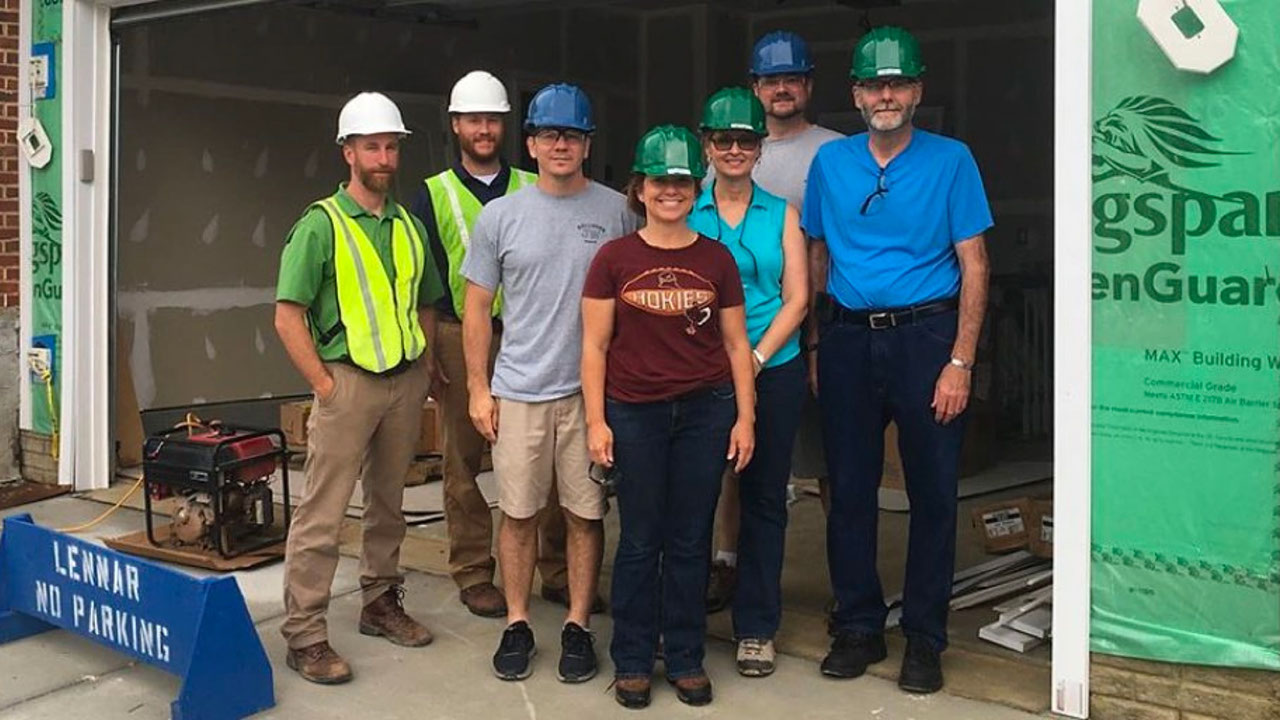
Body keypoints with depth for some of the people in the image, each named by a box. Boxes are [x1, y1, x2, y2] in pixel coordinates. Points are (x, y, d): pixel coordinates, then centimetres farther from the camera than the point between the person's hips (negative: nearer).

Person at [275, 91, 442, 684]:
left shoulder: (408, 225, 11)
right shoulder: (321, 224, -7)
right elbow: (288, 317, -10)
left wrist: (423, 367, 10)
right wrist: (324, 385, -13)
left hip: (405, 383, 6)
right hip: (348, 381, -6)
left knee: (388, 502, 16)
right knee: (323, 513, -5)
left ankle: (380, 603, 31)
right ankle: (305, 636, 2)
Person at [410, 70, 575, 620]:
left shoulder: (532, 191, 10)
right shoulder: (434, 195, 5)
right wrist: (427, 354, -4)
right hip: (460, 339, -1)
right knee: (463, 461, 4)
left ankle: (556, 568, 13)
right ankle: (473, 574, 15)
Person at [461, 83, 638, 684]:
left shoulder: (616, 211, 1)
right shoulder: (499, 216, 3)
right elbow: (477, 307, 7)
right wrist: (478, 387, 2)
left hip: (592, 390, 0)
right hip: (518, 390, 1)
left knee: (585, 513, 6)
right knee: (519, 513, 8)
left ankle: (578, 625, 19)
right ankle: (516, 624, 21)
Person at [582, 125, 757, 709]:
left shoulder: (716, 259, 5)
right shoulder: (614, 259, -1)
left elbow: (736, 343, 8)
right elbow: (595, 345, 0)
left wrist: (745, 417, 3)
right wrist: (596, 420, -4)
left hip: (705, 410, 2)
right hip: (635, 413, -1)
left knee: (690, 541, 8)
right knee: (640, 541, 6)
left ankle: (686, 659, 22)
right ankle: (632, 661, 19)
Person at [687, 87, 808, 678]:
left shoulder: (782, 215, 7)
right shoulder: (685, 214, 4)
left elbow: (797, 298, 1)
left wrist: (754, 359, -10)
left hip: (773, 371, 1)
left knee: (763, 497, 6)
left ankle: (756, 628, 17)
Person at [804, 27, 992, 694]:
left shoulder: (950, 160, -1)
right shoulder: (830, 162, 8)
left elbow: (973, 267, -4)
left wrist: (960, 362, -12)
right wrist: (815, 347, 6)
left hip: (925, 336, -3)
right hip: (848, 338, 3)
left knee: (933, 492, 3)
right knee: (848, 489, 8)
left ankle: (925, 638, 16)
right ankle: (858, 626, 22)